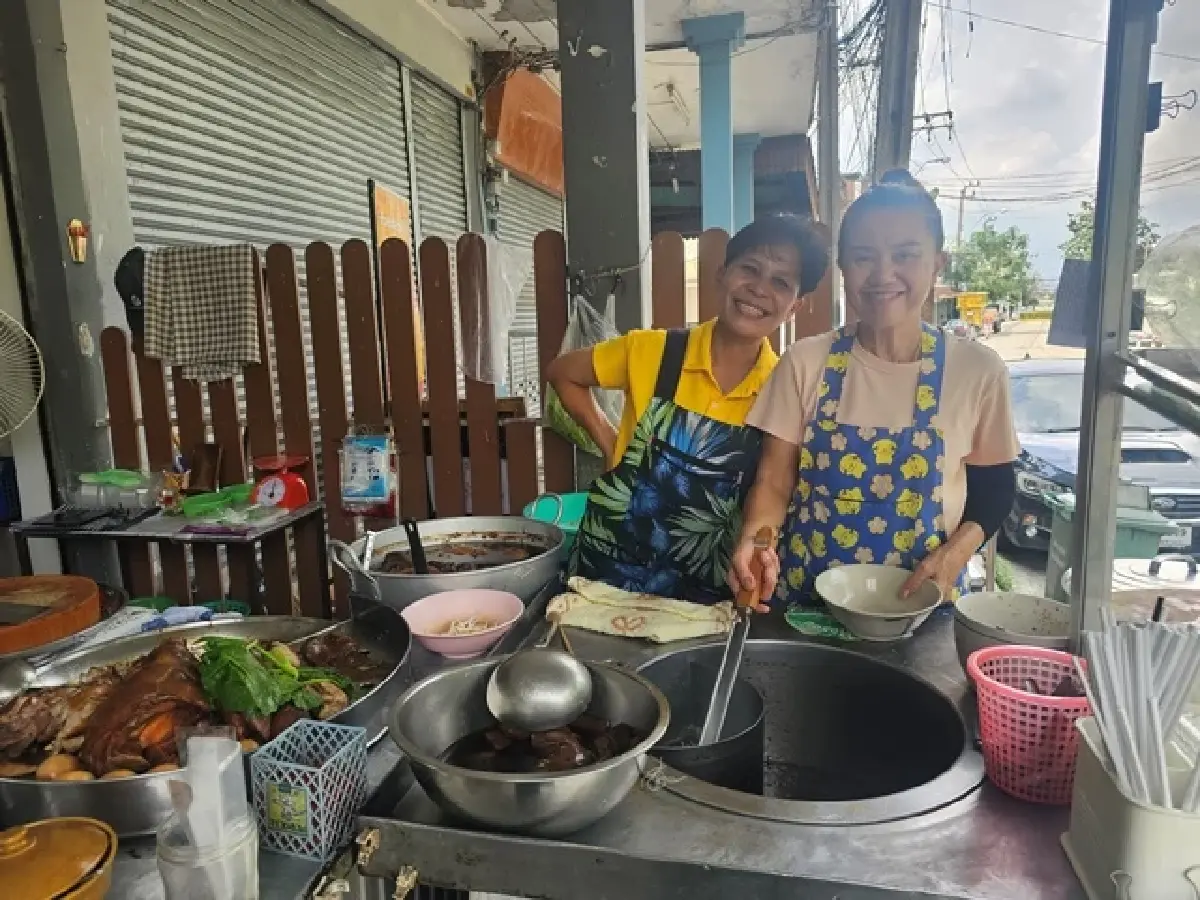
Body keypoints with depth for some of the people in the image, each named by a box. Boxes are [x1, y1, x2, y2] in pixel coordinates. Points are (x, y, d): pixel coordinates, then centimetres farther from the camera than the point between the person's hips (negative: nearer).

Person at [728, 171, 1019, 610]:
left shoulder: (977, 370, -8)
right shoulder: (804, 362, -8)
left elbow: (994, 488, 4)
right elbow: (774, 481, -7)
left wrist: (955, 553, -13)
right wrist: (754, 539, -26)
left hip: (918, 604, 0)